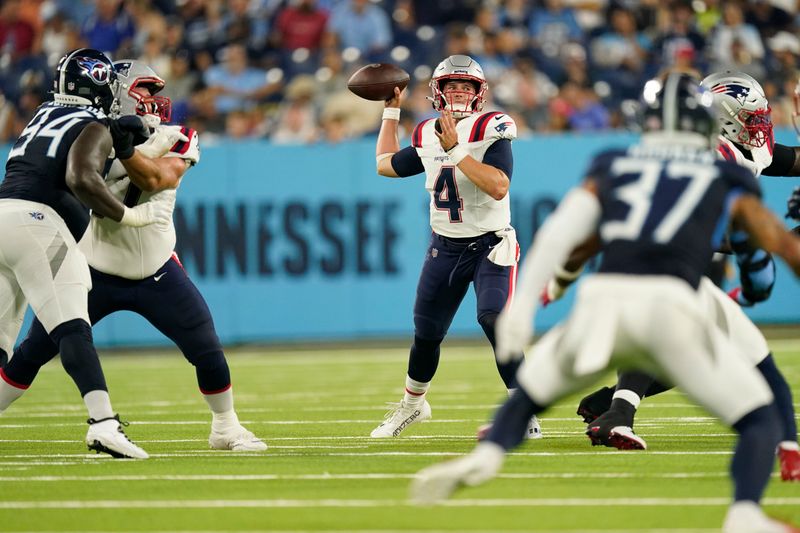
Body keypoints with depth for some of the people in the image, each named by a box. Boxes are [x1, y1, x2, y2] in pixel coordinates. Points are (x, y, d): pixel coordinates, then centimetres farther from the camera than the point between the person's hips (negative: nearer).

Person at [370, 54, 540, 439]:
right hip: (444, 246, 6)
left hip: (490, 246, -5)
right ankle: (412, 404, 38)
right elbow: (385, 165, 22)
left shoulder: (490, 131, -14)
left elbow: (498, 187, -28)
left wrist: (456, 150, -30)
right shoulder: (427, 137, 4)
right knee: (426, 331, 13)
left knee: (494, 321, -25)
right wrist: (391, 111, 22)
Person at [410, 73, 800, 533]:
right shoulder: (726, 181, 21)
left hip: (602, 298, 2)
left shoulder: (612, 170, 24)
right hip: (669, 303, -2)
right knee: (760, 419, 10)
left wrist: (524, 302, 4)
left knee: (529, 393, 25)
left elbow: (561, 231, 10)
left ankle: (485, 456, -6)